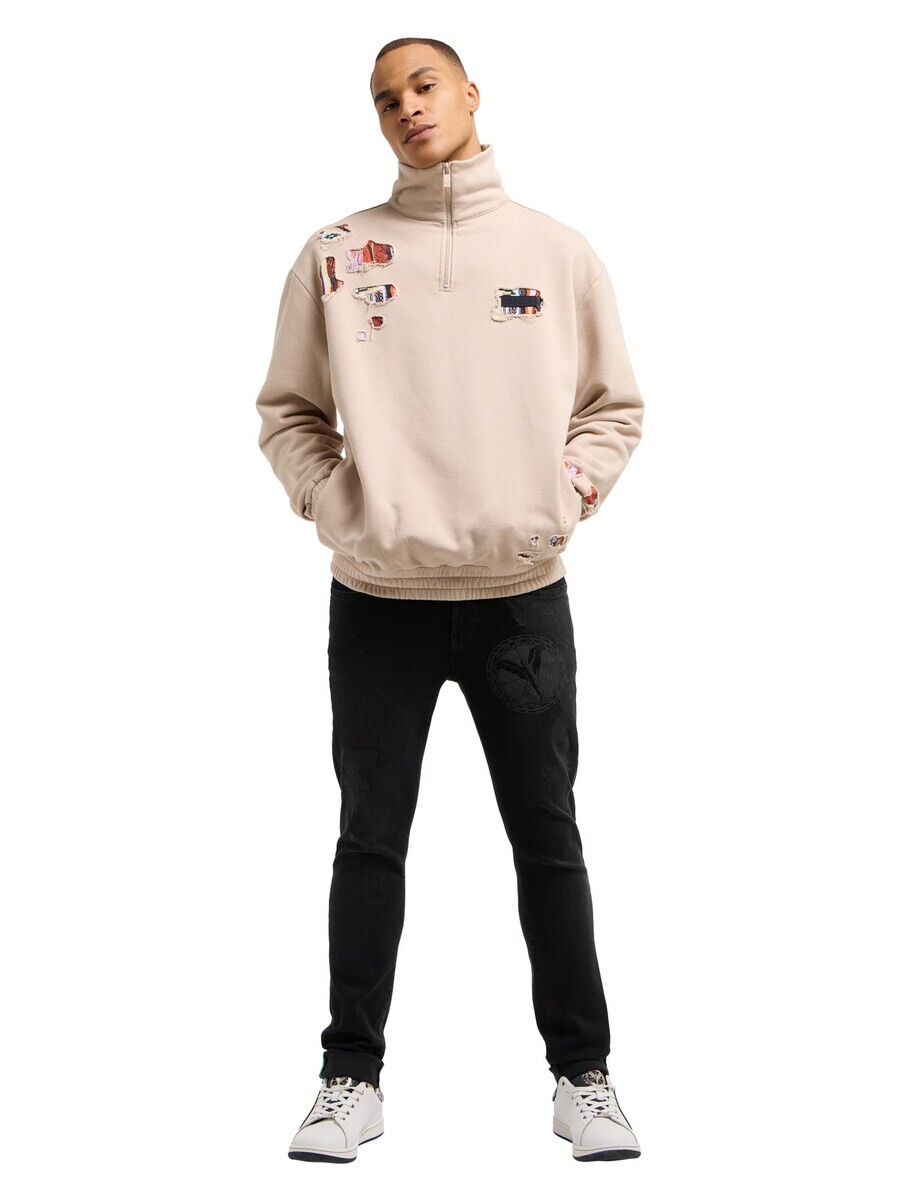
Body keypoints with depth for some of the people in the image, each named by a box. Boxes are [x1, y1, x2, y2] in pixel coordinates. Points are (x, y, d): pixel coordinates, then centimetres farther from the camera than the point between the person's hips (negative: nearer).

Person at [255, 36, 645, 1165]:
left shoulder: (557, 249, 7)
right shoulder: (336, 252, 5)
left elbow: (614, 406, 11)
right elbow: (289, 410, 9)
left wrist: (563, 499, -2)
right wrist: (335, 504, -5)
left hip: (523, 597, 0)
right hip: (378, 600, 0)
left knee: (548, 839, 7)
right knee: (370, 840, 7)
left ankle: (581, 1073, 19)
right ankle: (352, 1076, 19)